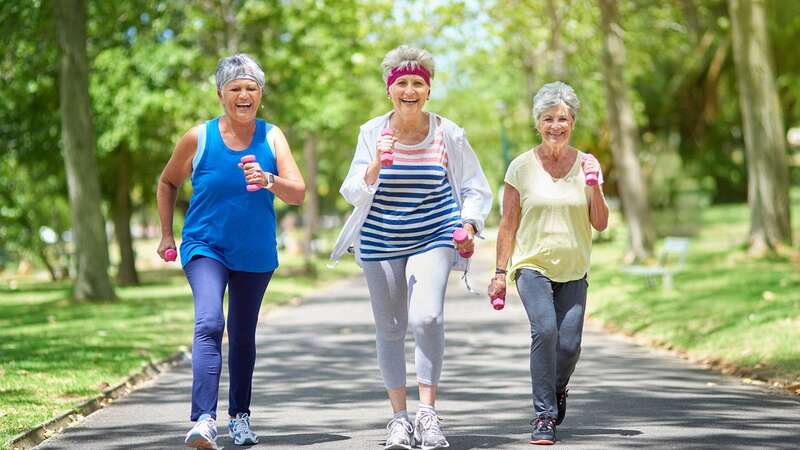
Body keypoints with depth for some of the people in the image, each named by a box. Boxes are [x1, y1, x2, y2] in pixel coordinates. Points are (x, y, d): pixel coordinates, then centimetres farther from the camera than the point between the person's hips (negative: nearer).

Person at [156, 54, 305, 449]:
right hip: (206, 248, -3)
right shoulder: (199, 138, -4)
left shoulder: (272, 137, -1)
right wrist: (166, 234, 7)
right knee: (210, 324, -24)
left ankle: (239, 416, 32)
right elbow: (167, 183, 12)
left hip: (255, 255, 3)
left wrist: (267, 180, -29)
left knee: (243, 336, 15)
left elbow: (298, 193, -10)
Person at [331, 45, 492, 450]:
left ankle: (427, 412, -12)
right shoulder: (372, 133, -2)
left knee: (427, 317, -21)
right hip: (381, 243, 2)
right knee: (389, 329, 6)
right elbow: (352, 193, -3)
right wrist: (375, 166, -22)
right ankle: (399, 417, 18)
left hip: (433, 238, -2)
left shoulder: (448, 134, -3)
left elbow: (475, 189, 6)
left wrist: (468, 226, -11)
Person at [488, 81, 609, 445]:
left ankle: (557, 390, 27)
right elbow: (508, 224, 4)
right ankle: (544, 416, -15)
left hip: (573, 271, 2)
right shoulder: (522, 166, -1)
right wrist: (500, 272, 1)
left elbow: (600, 224, 3)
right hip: (532, 266, -2)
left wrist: (594, 186, -12)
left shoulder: (587, 165, 4)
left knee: (569, 344, -7)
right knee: (544, 330, -24)